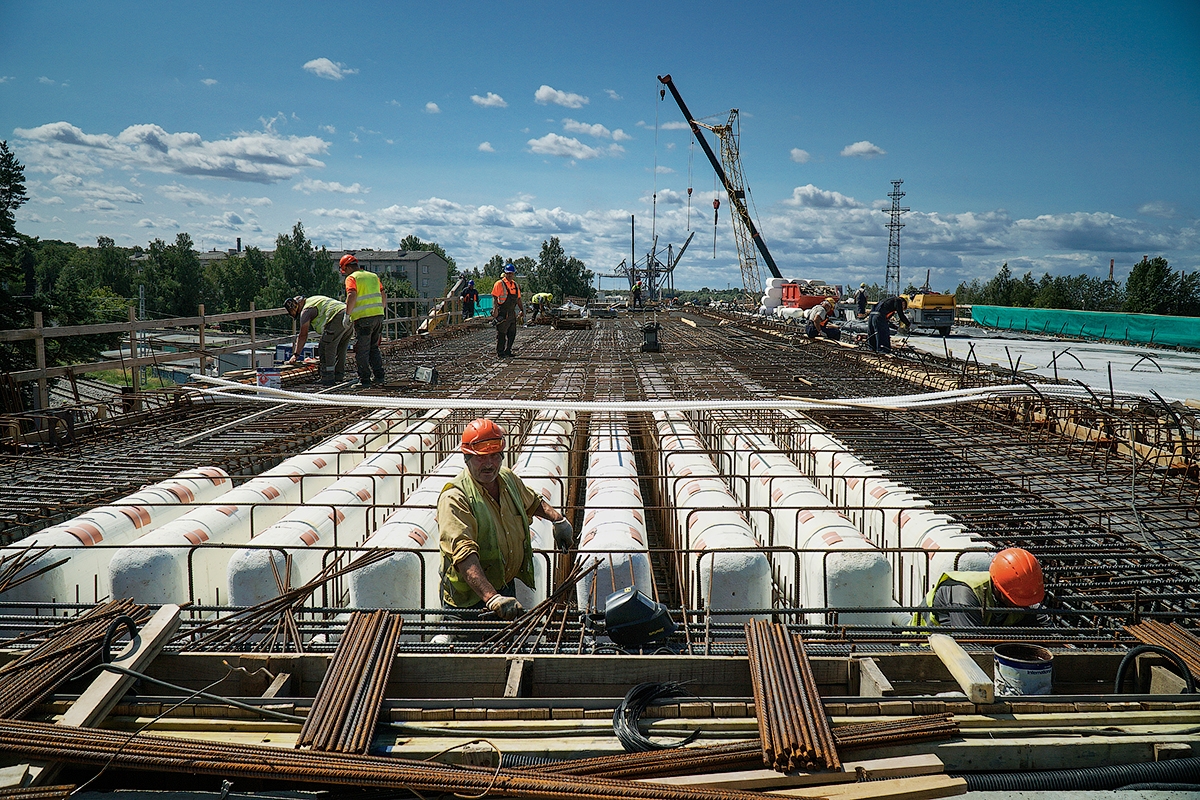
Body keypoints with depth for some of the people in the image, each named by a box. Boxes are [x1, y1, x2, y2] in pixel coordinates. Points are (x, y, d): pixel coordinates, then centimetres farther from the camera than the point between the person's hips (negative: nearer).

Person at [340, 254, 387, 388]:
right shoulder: (373, 276, 17)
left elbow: (352, 295, -19)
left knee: (361, 351, 0)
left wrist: (347, 315, -16)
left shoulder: (351, 278, -3)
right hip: (378, 315, 7)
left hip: (363, 318, -7)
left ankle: (364, 380, -1)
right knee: (374, 348, 19)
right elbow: (383, 294, 17)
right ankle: (379, 376, 16)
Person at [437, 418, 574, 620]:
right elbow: (463, 553, -36)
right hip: (471, 597, -6)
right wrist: (491, 598, -45)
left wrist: (558, 520, 16)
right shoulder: (454, 498, -23)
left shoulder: (509, 479, 1)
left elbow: (532, 501, 26)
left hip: (507, 587, 7)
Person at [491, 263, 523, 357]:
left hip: (512, 313, 7)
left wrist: (522, 310, 16)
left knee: (512, 333, 9)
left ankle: (507, 351, 19)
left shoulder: (515, 285, 16)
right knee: (501, 333, -3)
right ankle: (500, 352, 3)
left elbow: (518, 299, 22)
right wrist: (495, 309, -22)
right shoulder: (500, 284, -6)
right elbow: (494, 297, -12)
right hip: (502, 313, -7)